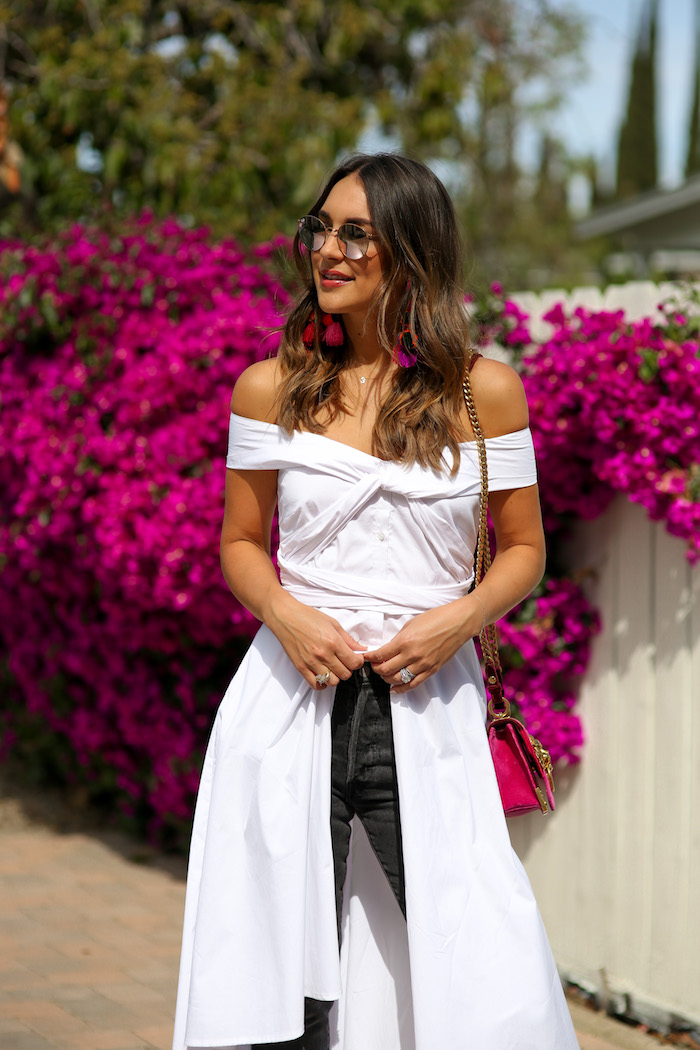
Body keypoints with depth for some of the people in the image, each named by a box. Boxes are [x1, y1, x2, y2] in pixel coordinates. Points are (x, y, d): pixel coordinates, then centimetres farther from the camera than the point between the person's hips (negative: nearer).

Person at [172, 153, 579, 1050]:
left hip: (428, 704, -1)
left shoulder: (483, 390, 3)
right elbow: (240, 541, 13)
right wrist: (286, 614, -8)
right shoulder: (270, 389, 6)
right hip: (295, 697, 1)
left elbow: (524, 547, 10)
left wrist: (458, 618, -9)